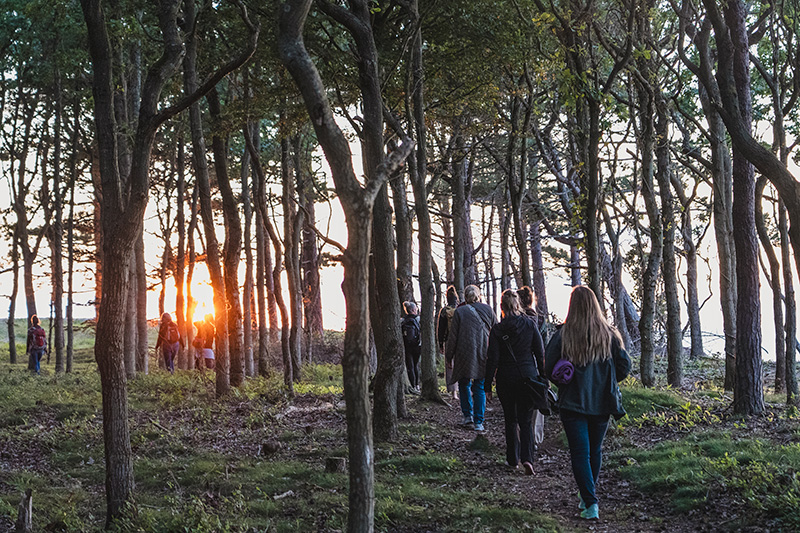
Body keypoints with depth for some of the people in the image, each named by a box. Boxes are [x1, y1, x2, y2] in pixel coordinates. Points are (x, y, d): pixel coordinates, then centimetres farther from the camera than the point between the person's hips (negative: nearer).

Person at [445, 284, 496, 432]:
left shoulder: (459, 311, -5)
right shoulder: (487, 310, 2)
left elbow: (453, 336, -3)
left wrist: (449, 357, 5)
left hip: (464, 355, -2)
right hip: (483, 356, 2)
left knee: (464, 384, 16)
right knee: (480, 387, 8)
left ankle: (468, 415, 12)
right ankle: (478, 422, 5)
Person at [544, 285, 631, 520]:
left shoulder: (563, 335, -10)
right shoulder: (609, 333, -3)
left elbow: (549, 368, -7)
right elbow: (624, 366, -1)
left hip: (573, 402, -3)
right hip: (602, 402, 3)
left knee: (580, 452, 1)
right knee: (595, 450, 18)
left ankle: (590, 503, -9)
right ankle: (588, 498, 29)